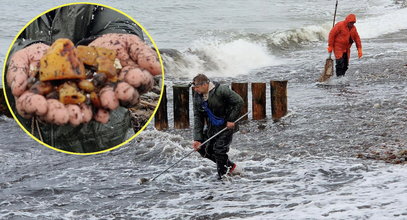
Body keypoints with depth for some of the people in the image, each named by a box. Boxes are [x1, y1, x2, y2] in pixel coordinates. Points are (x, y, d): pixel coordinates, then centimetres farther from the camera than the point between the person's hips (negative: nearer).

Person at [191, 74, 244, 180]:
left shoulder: (221, 90, -22)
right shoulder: (197, 96, -2)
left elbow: (239, 102, -17)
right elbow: (198, 117, 0)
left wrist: (232, 119, -18)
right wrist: (197, 138, -7)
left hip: (226, 125, -7)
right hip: (212, 127, 7)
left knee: (219, 149, -15)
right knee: (203, 149, 3)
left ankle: (223, 176, 3)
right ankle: (229, 165, 22)